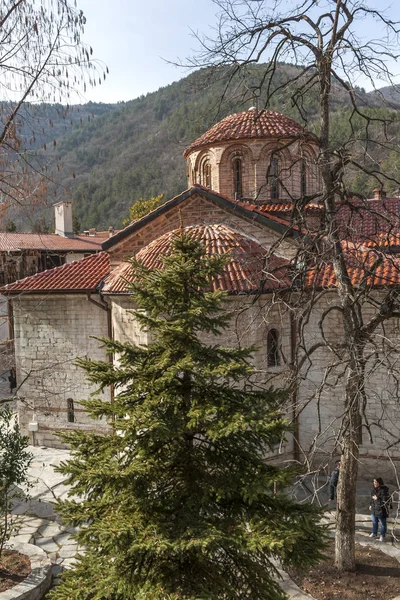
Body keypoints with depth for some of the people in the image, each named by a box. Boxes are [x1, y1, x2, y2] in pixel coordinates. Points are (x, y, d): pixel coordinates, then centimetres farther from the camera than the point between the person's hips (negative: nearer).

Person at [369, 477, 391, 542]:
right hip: (374, 509, 8)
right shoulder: (374, 489, 2)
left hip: (381, 510, -8)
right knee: (374, 522, 23)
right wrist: (371, 505, 19)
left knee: (382, 524, 8)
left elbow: (386, 500, -25)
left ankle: (382, 536, 24)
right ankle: (374, 533, 41)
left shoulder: (384, 490, -24)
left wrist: (377, 498, -25)